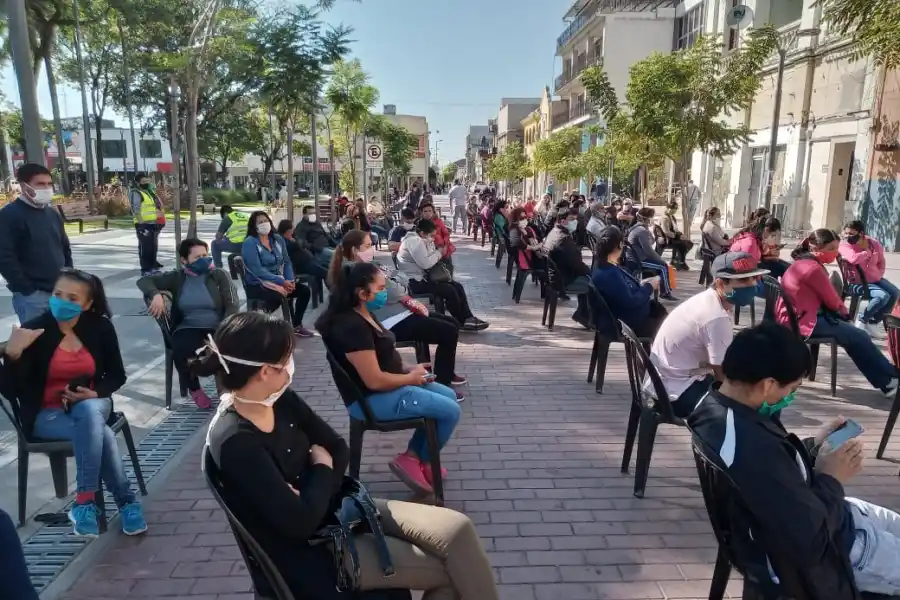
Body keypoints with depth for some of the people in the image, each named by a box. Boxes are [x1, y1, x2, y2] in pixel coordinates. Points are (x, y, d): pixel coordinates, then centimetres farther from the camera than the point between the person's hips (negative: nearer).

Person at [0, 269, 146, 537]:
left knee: (89, 413, -36)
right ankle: (126, 501, -22)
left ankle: (84, 502, -30)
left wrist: (96, 393, -14)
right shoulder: (34, 330, -12)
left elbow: (117, 375, 6)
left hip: (91, 405, 2)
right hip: (47, 414, -2)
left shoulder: (100, 327, -5)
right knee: (101, 434, -33)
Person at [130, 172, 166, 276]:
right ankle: (146, 269, -5)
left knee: (153, 246, 15)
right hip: (144, 224, -9)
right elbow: (136, 211, -18)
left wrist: (160, 221, 18)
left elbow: (158, 205, 23)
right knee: (145, 247, -8)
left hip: (154, 223, 9)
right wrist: (142, 224, -24)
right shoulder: (135, 193, -10)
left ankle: (153, 266, 26)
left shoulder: (150, 191, 18)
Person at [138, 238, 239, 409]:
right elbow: (144, 280, 8)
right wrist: (156, 294, -16)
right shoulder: (177, 277, 10)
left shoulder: (219, 276, 4)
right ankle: (194, 389, -1)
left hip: (217, 329, -1)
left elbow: (233, 305, -4)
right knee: (181, 349, -34)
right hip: (189, 329, 2)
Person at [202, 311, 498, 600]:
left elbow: (339, 448, 5)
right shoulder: (233, 442, -26)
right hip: (308, 551, -7)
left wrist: (319, 487, -14)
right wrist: (322, 469, -11)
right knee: (451, 568, -11)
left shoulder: (280, 399, -2)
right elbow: (301, 522, -27)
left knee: (456, 529, -11)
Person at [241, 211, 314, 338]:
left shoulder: (278, 239, 9)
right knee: (277, 297, -36)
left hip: (279, 281, 7)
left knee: (305, 291, -8)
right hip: (257, 284, -7)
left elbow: (286, 262, 9)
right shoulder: (250, 243, -12)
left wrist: (290, 280, -11)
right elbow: (257, 270, -20)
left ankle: (296, 326, 9)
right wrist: (281, 282, -25)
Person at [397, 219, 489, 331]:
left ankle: (467, 318, 3)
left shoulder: (423, 240, 15)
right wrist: (439, 252, -11)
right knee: (449, 290, -19)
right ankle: (462, 322, -3)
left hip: (423, 277, 11)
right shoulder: (414, 241, -19)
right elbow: (425, 263, -26)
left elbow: (429, 260, 15)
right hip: (415, 282, -11)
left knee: (457, 286, 2)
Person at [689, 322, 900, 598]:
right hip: (822, 551, -9)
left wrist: (812, 447, -4)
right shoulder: (752, 446, -42)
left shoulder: (714, 406, -11)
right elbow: (808, 544, -33)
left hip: (802, 516, 9)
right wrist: (831, 480, -19)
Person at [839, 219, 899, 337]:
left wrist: (879, 275, -1)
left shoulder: (874, 243, 1)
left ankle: (873, 322, 8)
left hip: (875, 279, 7)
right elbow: (853, 259, -37)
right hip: (856, 282, -7)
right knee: (883, 296, -26)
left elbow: (881, 262, 15)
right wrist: (868, 252, -19)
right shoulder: (844, 245, -16)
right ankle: (862, 320, -3)